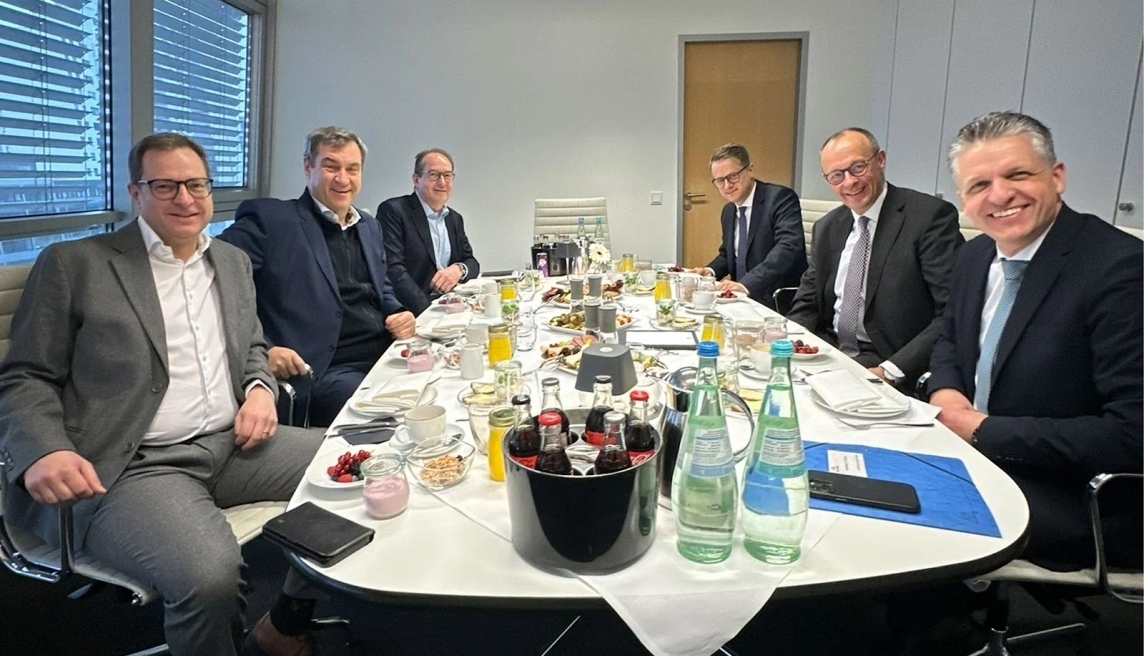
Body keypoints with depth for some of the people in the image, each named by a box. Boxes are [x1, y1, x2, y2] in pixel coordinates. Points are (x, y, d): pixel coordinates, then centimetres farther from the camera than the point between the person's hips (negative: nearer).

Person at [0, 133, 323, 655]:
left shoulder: (233, 261, 17)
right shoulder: (73, 264, 1)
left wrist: (260, 388, 2)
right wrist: (43, 451, -20)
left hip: (233, 444, 6)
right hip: (128, 467, -6)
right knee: (210, 574, -34)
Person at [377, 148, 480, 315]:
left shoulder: (455, 218, 17)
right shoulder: (393, 211, -5)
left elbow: (471, 262, 18)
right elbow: (393, 269, -15)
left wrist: (459, 269, -7)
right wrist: (429, 312, -24)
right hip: (411, 313, -7)